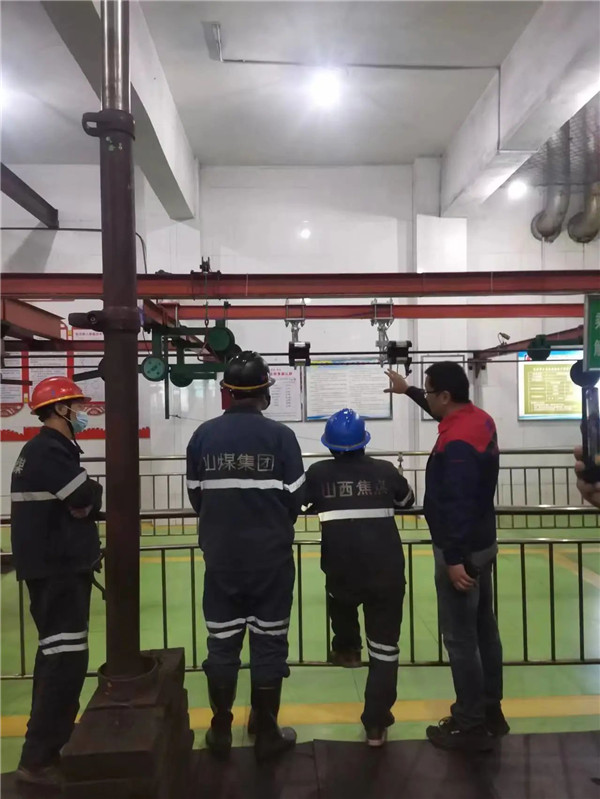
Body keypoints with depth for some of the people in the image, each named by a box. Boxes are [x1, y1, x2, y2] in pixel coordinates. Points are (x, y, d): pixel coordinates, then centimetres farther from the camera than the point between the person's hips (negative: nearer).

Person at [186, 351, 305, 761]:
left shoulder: (203, 435, -4)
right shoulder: (280, 435, -11)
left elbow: (196, 497, 3)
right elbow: (295, 497, -6)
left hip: (221, 555, 3)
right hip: (271, 555, -2)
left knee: (222, 640, 14)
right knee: (269, 640, 9)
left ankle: (221, 730, 26)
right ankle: (266, 733, 20)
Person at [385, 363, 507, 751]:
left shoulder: (457, 442, -26)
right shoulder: (480, 419, 3)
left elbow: (457, 504, -28)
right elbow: (443, 411, 24)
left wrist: (454, 559, -25)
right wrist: (407, 390, 32)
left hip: (461, 550, -10)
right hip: (482, 543, 10)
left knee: (460, 638, 2)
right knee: (484, 628, 17)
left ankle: (471, 726, 14)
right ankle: (491, 711, 31)